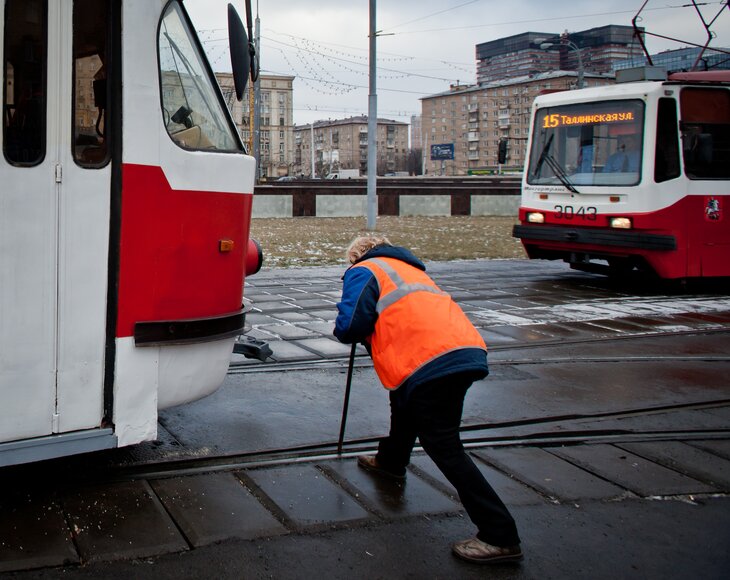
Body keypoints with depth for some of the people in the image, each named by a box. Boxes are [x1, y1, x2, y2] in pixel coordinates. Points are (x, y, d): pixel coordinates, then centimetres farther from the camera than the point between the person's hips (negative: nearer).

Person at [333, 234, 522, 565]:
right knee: (405, 399, 33)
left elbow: (350, 326, -2)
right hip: (468, 349, 9)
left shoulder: (364, 271, 11)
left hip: (431, 362, -9)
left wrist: (348, 333, 19)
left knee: (444, 448, -6)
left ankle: (500, 537, -9)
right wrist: (375, 334, 33)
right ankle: (391, 462, 56)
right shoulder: (409, 268, 35)